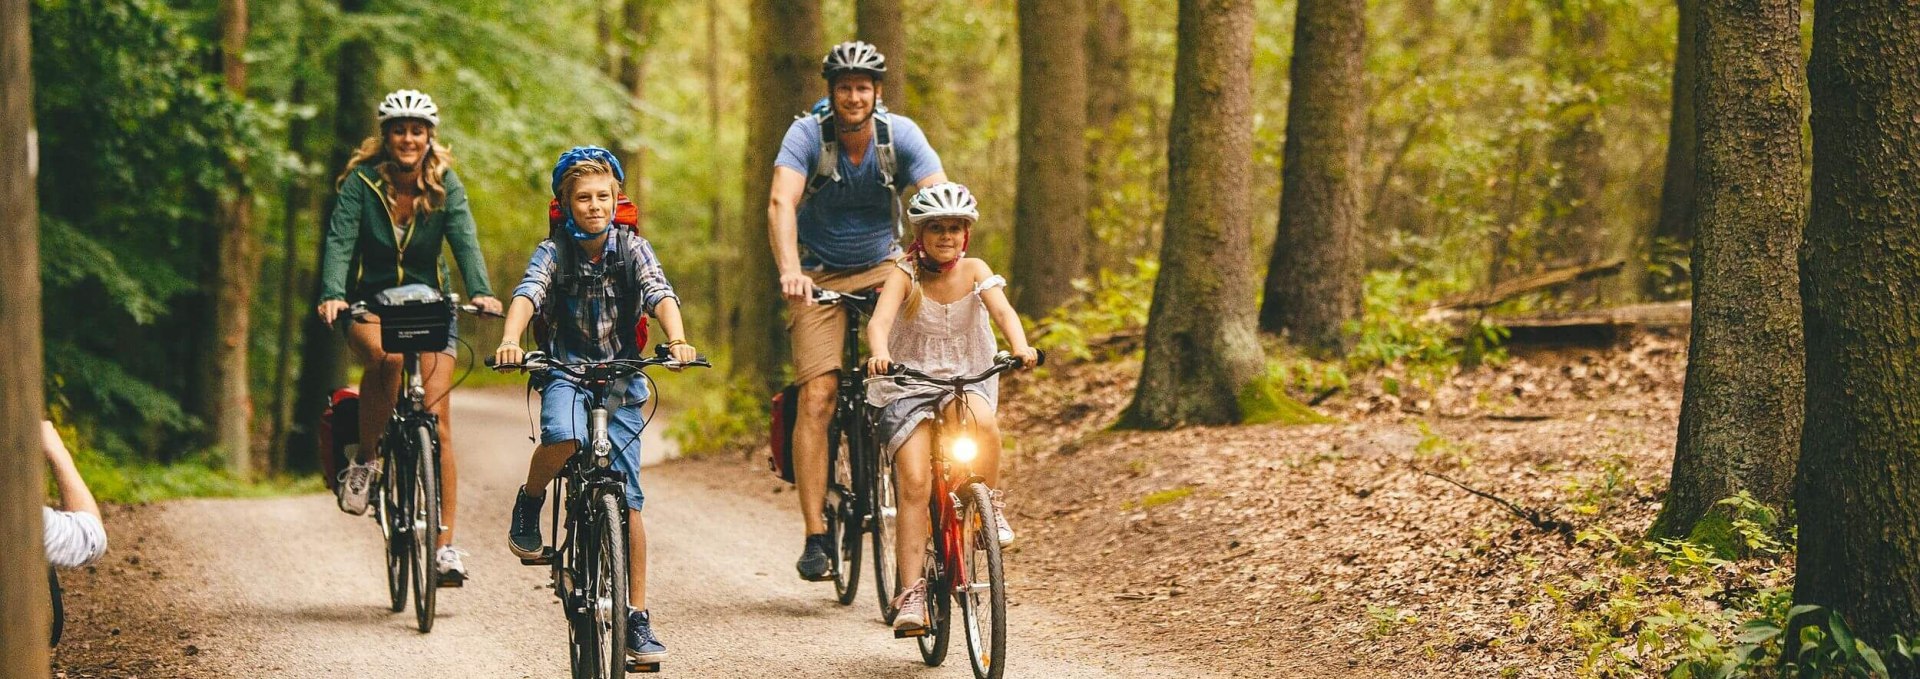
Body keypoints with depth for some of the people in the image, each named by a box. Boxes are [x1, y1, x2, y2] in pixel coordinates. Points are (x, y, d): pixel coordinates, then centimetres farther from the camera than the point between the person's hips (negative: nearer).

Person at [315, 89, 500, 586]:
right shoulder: (361, 182, -8)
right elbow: (340, 241, -18)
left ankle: (445, 545, -8)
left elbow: (465, 239, -16)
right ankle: (365, 461, -13)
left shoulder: (444, 185, -4)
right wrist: (332, 295, -36)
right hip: (370, 307, -1)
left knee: (437, 418, -10)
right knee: (387, 357, -37)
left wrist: (480, 291, -34)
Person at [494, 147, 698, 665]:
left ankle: (637, 618, 3)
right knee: (564, 437, -36)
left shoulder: (632, 248, -1)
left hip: (620, 379, 2)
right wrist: (510, 341, -43)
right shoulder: (554, 251, -4)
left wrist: (676, 341, -38)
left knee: (628, 499, -2)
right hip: (566, 372, -2)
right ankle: (530, 503, -5)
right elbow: (528, 293, -22)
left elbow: (660, 294, -17)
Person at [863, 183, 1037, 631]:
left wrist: (1019, 346, -41)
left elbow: (1002, 310, -20)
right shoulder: (904, 276, -8)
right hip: (909, 385, -1)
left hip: (967, 380, 1)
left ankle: (991, 509, -9)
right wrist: (879, 354, -48)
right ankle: (911, 593, -15)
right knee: (914, 482, -17)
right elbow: (880, 320, -25)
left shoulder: (974, 271, -3)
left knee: (982, 422, -34)